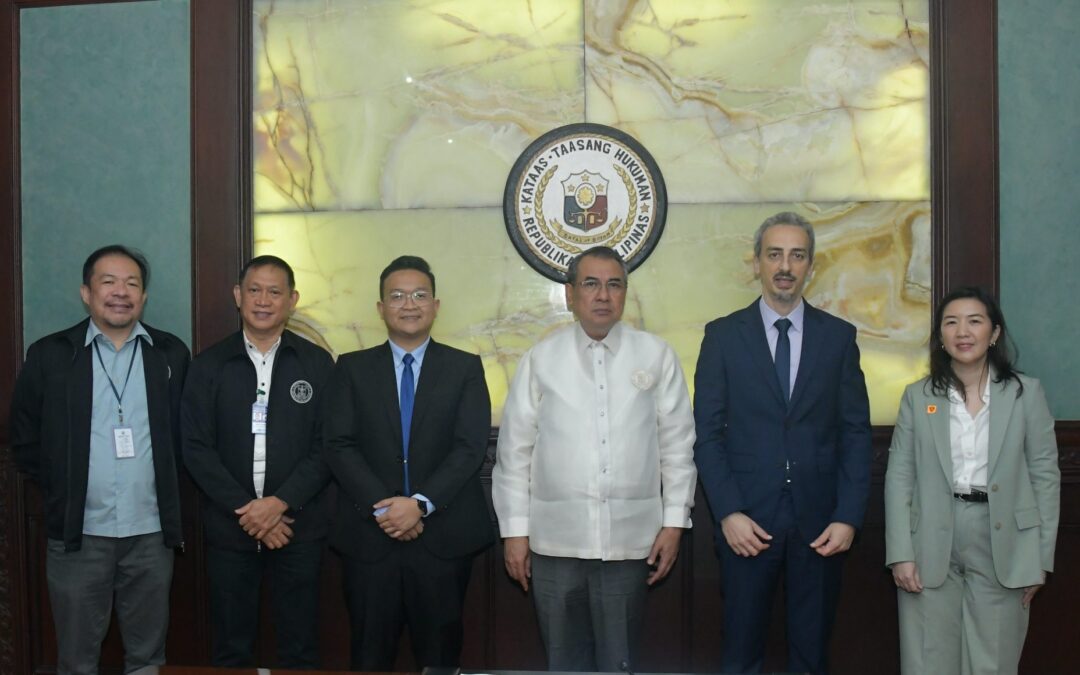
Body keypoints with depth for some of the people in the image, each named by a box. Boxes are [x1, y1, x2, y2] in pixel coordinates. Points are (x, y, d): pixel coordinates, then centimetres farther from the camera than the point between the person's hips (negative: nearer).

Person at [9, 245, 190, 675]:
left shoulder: (171, 354, 5)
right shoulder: (49, 355, 1)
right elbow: (26, 441, 6)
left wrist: (166, 491, 5)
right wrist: (62, 491, 4)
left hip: (151, 534, 1)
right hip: (78, 534, -1)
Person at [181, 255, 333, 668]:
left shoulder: (317, 364, 3)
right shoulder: (209, 366, 4)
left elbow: (328, 446, -2)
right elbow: (196, 448, -2)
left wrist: (281, 503, -14)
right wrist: (245, 509, -11)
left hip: (298, 527, 0)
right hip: (229, 528, 1)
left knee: (299, 648, 6)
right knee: (230, 649, 9)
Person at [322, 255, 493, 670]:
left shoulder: (465, 368, 6)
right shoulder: (352, 368, 8)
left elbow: (471, 447, -4)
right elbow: (339, 446, -1)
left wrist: (421, 503, -16)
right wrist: (381, 508, -14)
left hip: (443, 538, 0)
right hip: (369, 537, 1)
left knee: (440, 658, 9)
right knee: (370, 656, 8)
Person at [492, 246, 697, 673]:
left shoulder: (656, 356, 1)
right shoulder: (541, 359, 1)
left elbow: (677, 445, 4)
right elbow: (515, 450, 2)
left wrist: (674, 521, 1)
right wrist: (514, 530, 0)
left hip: (629, 539, 0)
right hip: (555, 539, 0)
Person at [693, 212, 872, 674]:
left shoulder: (838, 336, 6)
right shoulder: (723, 336, 2)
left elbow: (855, 432, 4)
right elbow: (707, 433, -1)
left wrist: (848, 516, -5)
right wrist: (728, 513, -10)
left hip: (820, 524, 1)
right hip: (747, 523, -1)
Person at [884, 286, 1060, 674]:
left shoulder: (1026, 393, 2)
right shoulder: (918, 396, 4)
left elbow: (1046, 477, 3)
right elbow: (898, 478, 2)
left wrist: (1041, 558, -1)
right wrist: (901, 554, -6)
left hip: (1002, 548, 0)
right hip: (931, 549, 1)